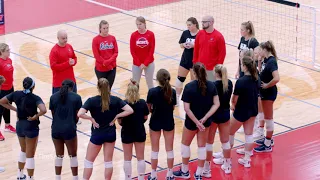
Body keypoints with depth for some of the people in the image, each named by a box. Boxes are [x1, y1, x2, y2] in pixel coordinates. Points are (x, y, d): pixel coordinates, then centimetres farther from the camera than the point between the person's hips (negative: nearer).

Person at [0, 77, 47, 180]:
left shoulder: (16, 94, -6)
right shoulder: (35, 98, -19)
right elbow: (43, 110, -35)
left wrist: (15, 109, 2)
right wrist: (35, 116, -18)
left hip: (20, 125, 5)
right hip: (31, 127, -5)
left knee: (23, 151, 27)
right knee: (30, 155, 7)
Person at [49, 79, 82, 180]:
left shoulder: (53, 97, 4)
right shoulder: (76, 97, -3)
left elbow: (53, 114, 7)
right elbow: (77, 116, 0)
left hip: (56, 129, 3)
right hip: (69, 130, -3)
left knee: (59, 155, 18)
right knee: (73, 156, 13)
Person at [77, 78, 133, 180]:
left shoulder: (92, 101, -16)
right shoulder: (115, 100, -8)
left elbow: (80, 114, -28)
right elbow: (130, 110, -13)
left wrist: (91, 119, -14)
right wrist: (116, 116, -6)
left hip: (97, 134, -3)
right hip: (111, 133, 3)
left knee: (89, 161, 13)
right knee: (108, 161, 15)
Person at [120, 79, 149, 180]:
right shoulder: (142, 103, -12)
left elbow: (120, 121, -14)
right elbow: (145, 118, -1)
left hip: (127, 133, -2)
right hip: (140, 133, 2)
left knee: (127, 159, 12)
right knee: (140, 158, 15)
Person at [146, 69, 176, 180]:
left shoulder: (152, 91, -18)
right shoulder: (172, 92, -13)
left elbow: (148, 108, -9)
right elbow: (173, 107, -5)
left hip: (155, 122, -1)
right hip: (169, 122, 1)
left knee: (155, 150, 12)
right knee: (169, 149, 14)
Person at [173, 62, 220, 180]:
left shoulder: (189, 87, -20)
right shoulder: (211, 85, -9)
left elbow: (187, 108, -22)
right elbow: (216, 104, -10)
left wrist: (196, 122, -17)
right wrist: (204, 118, -14)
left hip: (191, 121, -3)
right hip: (206, 121, 3)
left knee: (185, 144, 20)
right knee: (202, 146, 16)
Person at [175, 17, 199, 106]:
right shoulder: (185, 33, 0)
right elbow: (181, 45, 9)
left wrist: (194, 45, -25)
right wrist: (184, 45, -12)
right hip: (185, 59, 5)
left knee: (194, 80, 6)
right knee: (180, 78, 11)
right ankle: (176, 98, 23)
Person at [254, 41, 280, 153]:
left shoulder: (271, 62, -24)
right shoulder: (266, 60, 5)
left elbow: (276, 78, -33)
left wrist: (266, 85, -22)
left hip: (269, 93, -10)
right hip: (264, 93, 10)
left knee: (268, 118, 1)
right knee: (267, 117, 22)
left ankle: (267, 145, 10)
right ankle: (268, 139, 36)